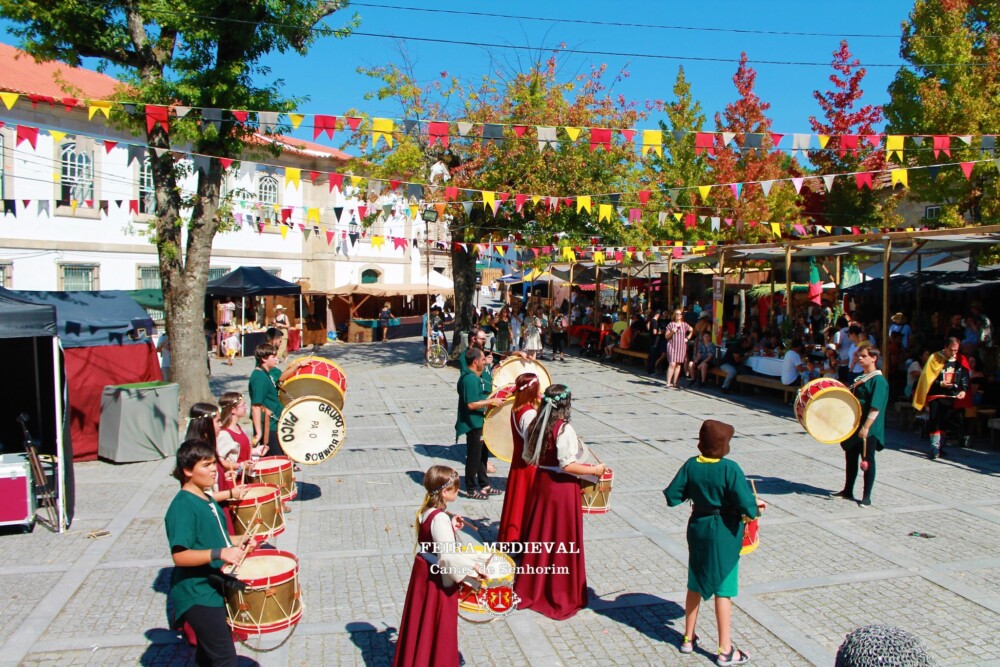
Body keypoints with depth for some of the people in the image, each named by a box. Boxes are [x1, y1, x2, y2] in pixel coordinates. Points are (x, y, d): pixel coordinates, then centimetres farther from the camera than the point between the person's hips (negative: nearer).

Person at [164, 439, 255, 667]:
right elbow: (179, 556, -27)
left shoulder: (208, 500, 9)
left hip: (215, 589, 10)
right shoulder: (182, 506, -20)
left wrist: (237, 542, 5)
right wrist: (220, 553, -35)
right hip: (197, 596, -10)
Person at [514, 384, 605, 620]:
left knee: (539, 536, 18)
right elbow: (568, 466, -23)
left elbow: (528, 456, 10)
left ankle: (531, 589, 30)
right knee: (562, 541, 5)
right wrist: (594, 470, -12)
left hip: (541, 483, 7)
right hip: (562, 488, -7)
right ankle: (561, 597, 16)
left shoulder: (536, 425, 1)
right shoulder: (564, 429, -20)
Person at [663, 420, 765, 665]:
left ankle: (688, 638, 31)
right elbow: (746, 505, -23)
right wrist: (757, 505, -1)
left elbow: (672, 497, -4)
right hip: (724, 534, -4)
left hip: (698, 528, 4)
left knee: (695, 585, 18)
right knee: (723, 590, 6)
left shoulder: (691, 465, -8)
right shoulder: (730, 469, -21)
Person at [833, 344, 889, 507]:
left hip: (869, 429, -8)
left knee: (867, 461, 1)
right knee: (850, 457, 15)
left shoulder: (879, 380, -15)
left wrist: (866, 427, -26)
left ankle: (867, 497, 10)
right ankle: (848, 490, 27)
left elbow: (875, 407, -22)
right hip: (854, 425, 8)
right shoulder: (859, 377, 11)